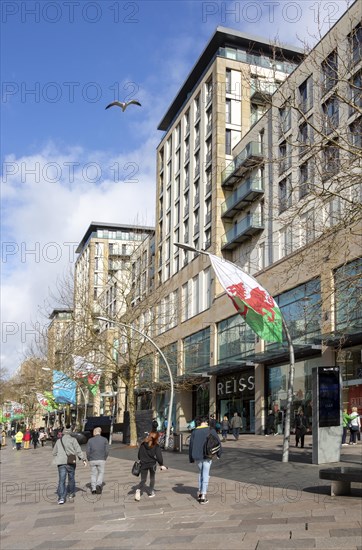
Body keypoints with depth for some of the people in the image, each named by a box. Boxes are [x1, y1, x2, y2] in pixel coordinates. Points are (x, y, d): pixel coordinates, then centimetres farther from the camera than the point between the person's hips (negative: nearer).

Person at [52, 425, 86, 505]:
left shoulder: (59, 441, 9)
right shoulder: (73, 440, -1)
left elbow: (54, 453, 17)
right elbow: (78, 450, -9)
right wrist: (83, 459, -8)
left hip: (61, 463, 1)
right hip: (71, 462, -1)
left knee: (61, 480, -3)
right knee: (71, 478, 18)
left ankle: (61, 497, -15)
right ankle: (71, 494, 32)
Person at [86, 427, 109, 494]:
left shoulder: (90, 440, 2)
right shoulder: (105, 440, 0)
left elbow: (88, 451, -2)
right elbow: (106, 451, -4)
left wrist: (89, 460, 10)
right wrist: (104, 459, 9)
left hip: (92, 460, 1)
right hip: (101, 460, -1)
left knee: (93, 474, 12)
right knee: (101, 473, 11)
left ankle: (93, 489, 6)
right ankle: (98, 485, -12)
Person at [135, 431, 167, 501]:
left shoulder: (143, 444, -2)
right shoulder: (156, 446, -12)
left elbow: (139, 454, 5)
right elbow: (159, 456, -12)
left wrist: (140, 460, 21)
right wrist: (161, 465, -3)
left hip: (143, 464, 2)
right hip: (152, 464, -2)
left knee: (143, 479, 7)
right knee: (152, 478, 20)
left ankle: (138, 490, -17)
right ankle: (151, 492, 23)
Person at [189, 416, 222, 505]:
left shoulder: (194, 431, 6)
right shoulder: (211, 430, -2)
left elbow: (191, 445, 7)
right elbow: (217, 442, -1)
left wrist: (191, 459, 13)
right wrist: (218, 453, 11)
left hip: (197, 456, 3)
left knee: (201, 473, 21)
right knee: (206, 474, 0)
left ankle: (200, 492, 20)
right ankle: (203, 495, -4)